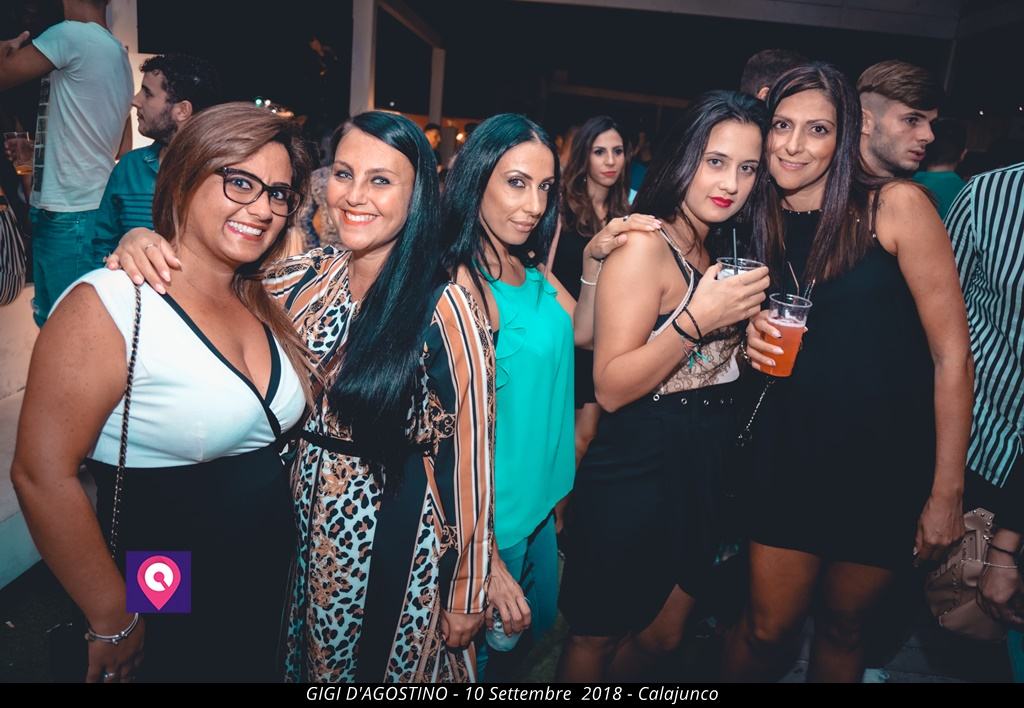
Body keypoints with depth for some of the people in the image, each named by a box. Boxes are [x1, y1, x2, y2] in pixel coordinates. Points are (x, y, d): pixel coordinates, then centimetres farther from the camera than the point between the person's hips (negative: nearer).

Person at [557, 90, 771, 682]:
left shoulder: (721, 251, 8)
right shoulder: (645, 246, -16)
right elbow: (611, 388, -20)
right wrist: (696, 320, -29)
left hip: (705, 472, 8)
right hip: (638, 474, -8)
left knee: (664, 635, 22)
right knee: (596, 639, 14)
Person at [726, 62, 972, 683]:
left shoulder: (896, 205, -11)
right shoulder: (763, 224, 2)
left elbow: (952, 354, -11)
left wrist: (946, 494, -10)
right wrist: (757, 342, -10)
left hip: (886, 461, -2)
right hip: (792, 453, 2)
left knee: (842, 627, 17)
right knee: (767, 630, 10)